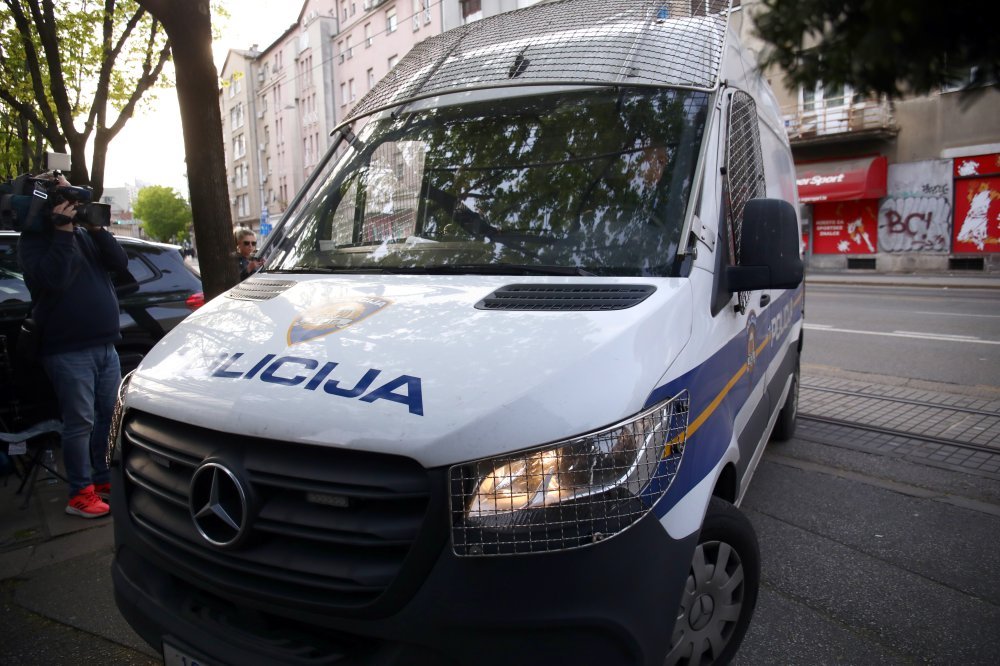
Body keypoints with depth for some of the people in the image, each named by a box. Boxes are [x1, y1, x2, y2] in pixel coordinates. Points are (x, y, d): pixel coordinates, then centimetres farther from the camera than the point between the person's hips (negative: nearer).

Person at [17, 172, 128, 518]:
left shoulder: (85, 233, 15)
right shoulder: (33, 239, -3)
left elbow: (121, 263, 3)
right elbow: (54, 279, -20)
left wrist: (96, 228, -7)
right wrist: (62, 231, -18)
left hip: (105, 346, 6)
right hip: (69, 351, -6)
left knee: (109, 418, 11)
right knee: (80, 423, -4)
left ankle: (105, 480, 24)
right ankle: (81, 493, 6)